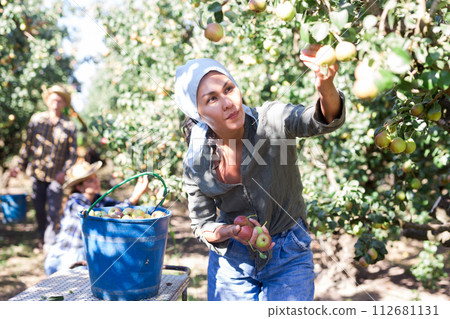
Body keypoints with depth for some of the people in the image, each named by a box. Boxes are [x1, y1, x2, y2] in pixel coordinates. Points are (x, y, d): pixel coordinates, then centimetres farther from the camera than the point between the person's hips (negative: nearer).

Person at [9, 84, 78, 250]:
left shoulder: (69, 126, -2)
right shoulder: (36, 119, 3)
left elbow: (73, 153, -1)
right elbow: (28, 144, 9)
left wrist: (64, 171, -13)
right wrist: (20, 165, 3)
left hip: (57, 176, -2)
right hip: (38, 173, 2)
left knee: (53, 211, -6)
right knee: (39, 208, 12)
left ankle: (50, 243, 6)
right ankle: (42, 237, 33)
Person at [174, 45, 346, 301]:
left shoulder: (271, 120, -20)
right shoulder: (196, 164, -14)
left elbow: (324, 121, -39)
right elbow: (203, 225, -3)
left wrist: (325, 87, -60)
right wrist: (234, 231, -24)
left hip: (289, 259, -1)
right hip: (231, 260, 2)